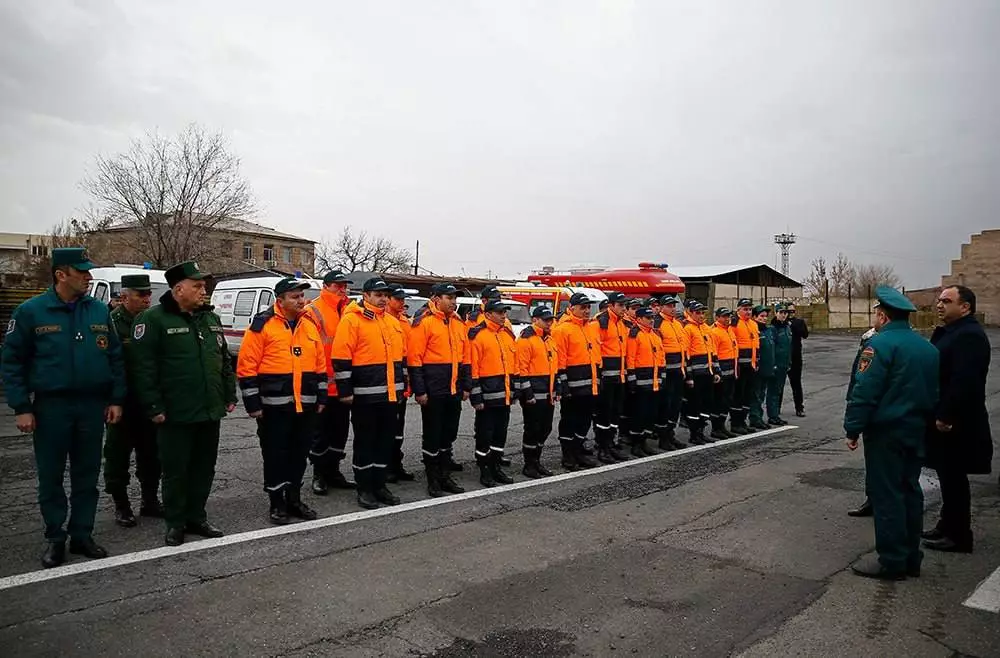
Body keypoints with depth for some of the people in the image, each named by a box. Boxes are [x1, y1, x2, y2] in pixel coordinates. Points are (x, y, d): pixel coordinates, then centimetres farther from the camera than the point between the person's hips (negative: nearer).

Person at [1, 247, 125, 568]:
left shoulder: (99, 310, 3)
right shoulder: (31, 311, -5)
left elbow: (115, 357, 8)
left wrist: (116, 399, 3)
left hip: (92, 405, 3)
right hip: (50, 406, -2)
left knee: (87, 476, 10)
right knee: (51, 477, 8)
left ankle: (82, 535, 22)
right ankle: (55, 539, 21)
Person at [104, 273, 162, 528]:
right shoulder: (112, 323, -8)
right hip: (123, 402, -5)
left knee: (151, 452, 13)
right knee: (118, 454, 5)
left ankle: (150, 500, 25)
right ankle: (121, 505, 17)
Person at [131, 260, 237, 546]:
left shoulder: (211, 318, 12)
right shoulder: (154, 319, -9)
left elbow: (224, 360, 17)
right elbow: (145, 368, -13)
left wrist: (230, 396, 12)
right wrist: (154, 406, -16)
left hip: (210, 411, 6)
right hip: (175, 414, -6)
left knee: (204, 468, 13)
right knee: (175, 470, 5)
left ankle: (196, 517, 27)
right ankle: (175, 523, 19)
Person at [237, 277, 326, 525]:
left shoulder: (310, 325, 9)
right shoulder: (263, 325, -8)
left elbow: (320, 364, 14)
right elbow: (246, 367, -9)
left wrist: (321, 397, 12)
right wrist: (253, 402, -11)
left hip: (306, 404, 5)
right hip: (274, 405, -5)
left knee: (299, 453, 13)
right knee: (275, 454, 4)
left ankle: (294, 499, 26)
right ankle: (276, 503, 17)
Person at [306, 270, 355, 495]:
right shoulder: (314, 311, -8)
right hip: (323, 384, -6)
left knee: (340, 429, 15)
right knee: (322, 431, 5)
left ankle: (333, 471, 28)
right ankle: (319, 475, 18)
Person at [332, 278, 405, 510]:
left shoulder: (391, 322, 14)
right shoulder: (351, 320, -9)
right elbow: (341, 358, -12)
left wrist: (402, 385, 19)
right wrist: (345, 390, -14)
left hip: (390, 394, 7)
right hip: (365, 395, -7)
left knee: (386, 439, 12)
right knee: (365, 441, 3)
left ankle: (379, 484, 24)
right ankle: (364, 489, 14)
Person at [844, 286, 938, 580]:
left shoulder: (881, 343, -16)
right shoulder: (928, 348, 10)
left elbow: (865, 392, -20)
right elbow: (934, 392, 16)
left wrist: (853, 429, -14)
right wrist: (923, 420, 23)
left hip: (885, 433, -8)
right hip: (916, 432, 8)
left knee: (886, 495, -2)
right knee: (910, 491, 15)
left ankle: (892, 562, 4)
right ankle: (911, 559, 23)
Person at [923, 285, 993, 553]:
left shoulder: (969, 335, -18)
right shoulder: (951, 332, 14)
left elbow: (964, 381, -26)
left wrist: (945, 417, -24)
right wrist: (939, 415, 15)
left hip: (955, 424, -10)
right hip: (944, 418, 10)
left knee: (954, 479, -1)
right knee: (948, 477, 17)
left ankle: (958, 537, 8)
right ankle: (947, 526, 28)